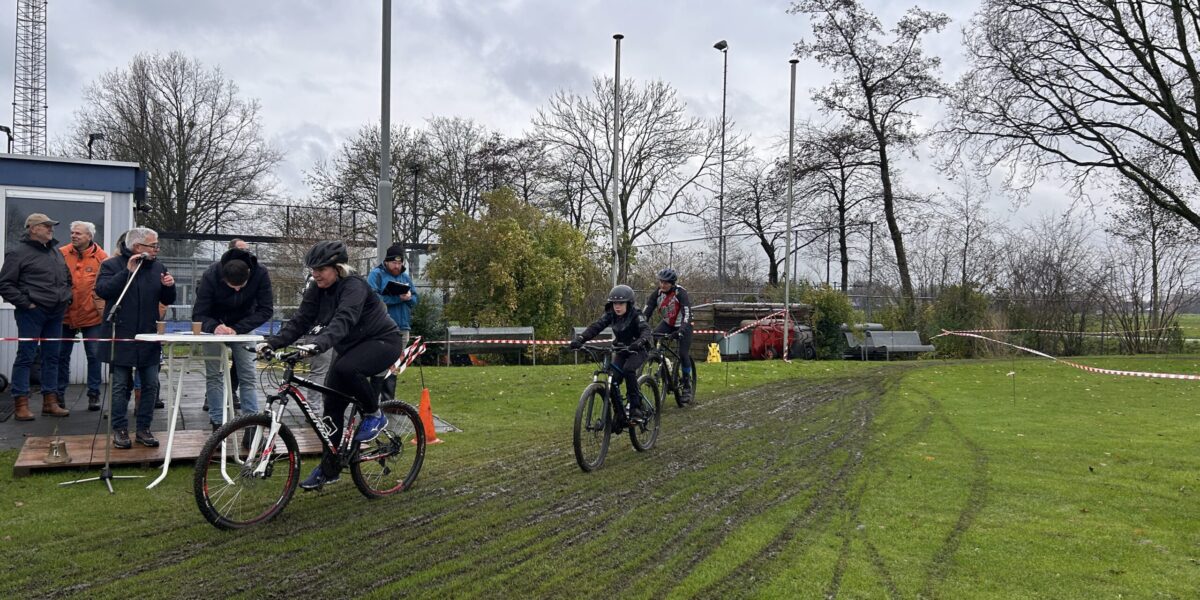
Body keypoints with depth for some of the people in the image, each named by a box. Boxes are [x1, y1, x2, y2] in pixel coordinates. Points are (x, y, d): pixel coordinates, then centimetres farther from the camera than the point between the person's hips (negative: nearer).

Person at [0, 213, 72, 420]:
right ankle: (21, 404, 3)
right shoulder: (19, 253, -6)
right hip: (32, 313, -7)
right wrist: (25, 303, -13)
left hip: (55, 314, 7)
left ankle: (50, 401, 16)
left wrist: (66, 298, 13)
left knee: (52, 357, 10)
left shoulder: (56, 252, 15)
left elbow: (67, 278, 26)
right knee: (25, 357, -2)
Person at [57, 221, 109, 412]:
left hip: (92, 316, -2)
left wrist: (101, 305, -9)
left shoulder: (101, 257, -6)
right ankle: (59, 394, 22)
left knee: (94, 356, 4)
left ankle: (94, 395, 14)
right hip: (65, 315, 2)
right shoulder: (62, 254, -2)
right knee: (62, 355, 10)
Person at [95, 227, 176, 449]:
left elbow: (167, 300, 14)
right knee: (120, 386, 3)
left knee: (151, 385, 5)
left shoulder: (158, 267, 10)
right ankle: (120, 429, 14)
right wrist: (127, 272, -22)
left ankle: (144, 428, 16)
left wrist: (169, 286, -7)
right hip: (121, 337, -4)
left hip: (149, 338, 4)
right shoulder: (112, 265, -2)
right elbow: (102, 290, -17)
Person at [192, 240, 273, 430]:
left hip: (243, 327, 0)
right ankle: (217, 424, 6)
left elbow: (266, 310, -23)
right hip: (214, 326, 0)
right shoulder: (211, 275, -30)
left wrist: (237, 328, -33)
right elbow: (198, 314, -24)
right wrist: (214, 327, -45)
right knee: (213, 376, -2)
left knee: (247, 377, -4)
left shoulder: (260, 274, -29)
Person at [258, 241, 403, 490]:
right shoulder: (317, 290, -2)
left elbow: (343, 320, -41)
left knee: (344, 369, -36)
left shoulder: (354, 286, -25)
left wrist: (318, 344, -56)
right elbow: (300, 321, -9)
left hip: (382, 341, -8)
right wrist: (272, 343, -24)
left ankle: (375, 415, -10)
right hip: (352, 346, 8)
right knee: (332, 404, 1)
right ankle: (329, 468, 14)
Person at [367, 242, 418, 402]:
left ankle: (388, 401, 17)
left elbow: (415, 299, 16)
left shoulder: (405, 276, 18)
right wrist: (398, 298, -17)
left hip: (402, 328, 6)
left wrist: (409, 297, -8)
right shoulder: (376, 274, 0)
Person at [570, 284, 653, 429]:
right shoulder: (610, 315, -10)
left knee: (628, 369, -33)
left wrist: (640, 341, -61)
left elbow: (646, 330, -38)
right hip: (621, 350, 5)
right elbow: (595, 327, -22)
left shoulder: (636, 315, -21)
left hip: (638, 350, -5)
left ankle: (635, 408, -25)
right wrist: (580, 338, -39)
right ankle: (619, 415, 2)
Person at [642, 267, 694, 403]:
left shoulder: (680, 292, -25)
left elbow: (687, 312, -34)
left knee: (683, 354, -15)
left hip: (683, 325, -4)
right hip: (668, 323, 4)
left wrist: (682, 330, -49)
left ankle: (687, 385, 4)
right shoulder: (658, 292, -12)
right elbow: (647, 309, -17)